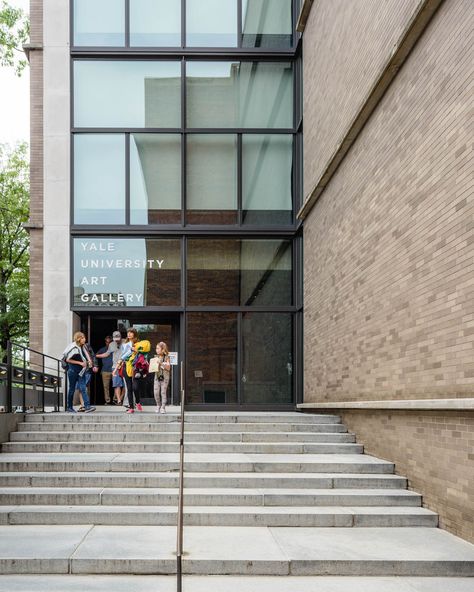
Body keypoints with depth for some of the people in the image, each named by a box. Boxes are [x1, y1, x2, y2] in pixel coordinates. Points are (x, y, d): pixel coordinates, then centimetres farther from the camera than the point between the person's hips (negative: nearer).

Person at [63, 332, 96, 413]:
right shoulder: (74, 348, -12)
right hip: (73, 371, -6)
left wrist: (87, 362, 4)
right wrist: (80, 363, -17)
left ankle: (87, 406, -14)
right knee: (71, 389, 5)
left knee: (83, 388, -5)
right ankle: (69, 407, 15)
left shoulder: (83, 347, 9)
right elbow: (68, 360, -14)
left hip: (81, 371, 6)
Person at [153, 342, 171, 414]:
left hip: (164, 377, -3)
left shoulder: (167, 357, -4)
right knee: (156, 392, -2)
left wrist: (161, 363, -20)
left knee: (163, 392, -4)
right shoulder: (156, 357, 8)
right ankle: (158, 405, 16)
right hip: (157, 376, 3)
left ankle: (163, 407, 4)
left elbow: (168, 368, -11)